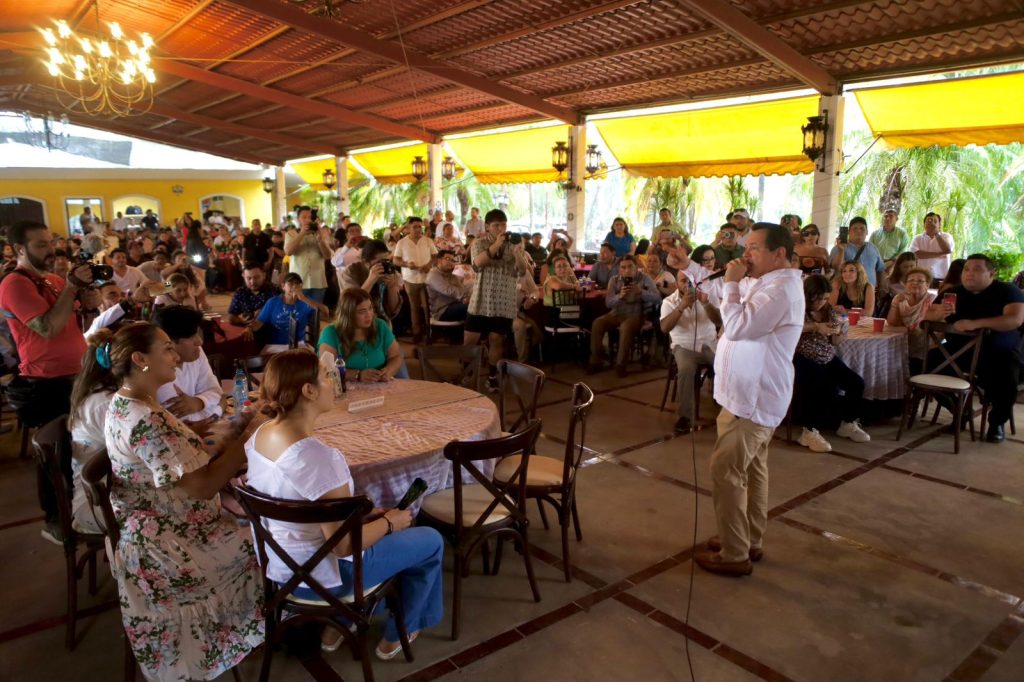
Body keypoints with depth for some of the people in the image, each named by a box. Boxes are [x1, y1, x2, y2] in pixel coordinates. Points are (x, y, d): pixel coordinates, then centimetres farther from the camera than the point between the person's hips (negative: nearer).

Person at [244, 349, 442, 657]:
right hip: (320, 575, -8)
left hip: (279, 565, 8)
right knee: (431, 541, 11)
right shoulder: (318, 457, -34)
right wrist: (390, 522, -10)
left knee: (371, 520, 31)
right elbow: (344, 545, -28)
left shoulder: (259, 437, -7)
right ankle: (394, 638, 31)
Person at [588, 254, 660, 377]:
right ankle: (595, 360, -13)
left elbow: (657, 299, -15)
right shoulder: (614, 280, 3)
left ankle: (621, 364, -25)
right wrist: (619, 296, -27)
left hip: (635, 315, -3)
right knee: (597, 323, -23)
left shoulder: (644, 278, -5)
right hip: (616, 314, 4)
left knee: (626, 327, -36)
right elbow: (608, 303, -6)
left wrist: (641, 291, -32)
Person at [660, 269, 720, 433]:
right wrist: (681, 307, -27)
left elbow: (719, 322, -7)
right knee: (685, 370, -34)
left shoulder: (705, 295, 5)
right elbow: (664, 328, -17)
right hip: (685, 346, -2)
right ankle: (685, 416, -23)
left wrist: (706, 303, -23)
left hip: (710, 344, 2)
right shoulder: (669, 301, 0)